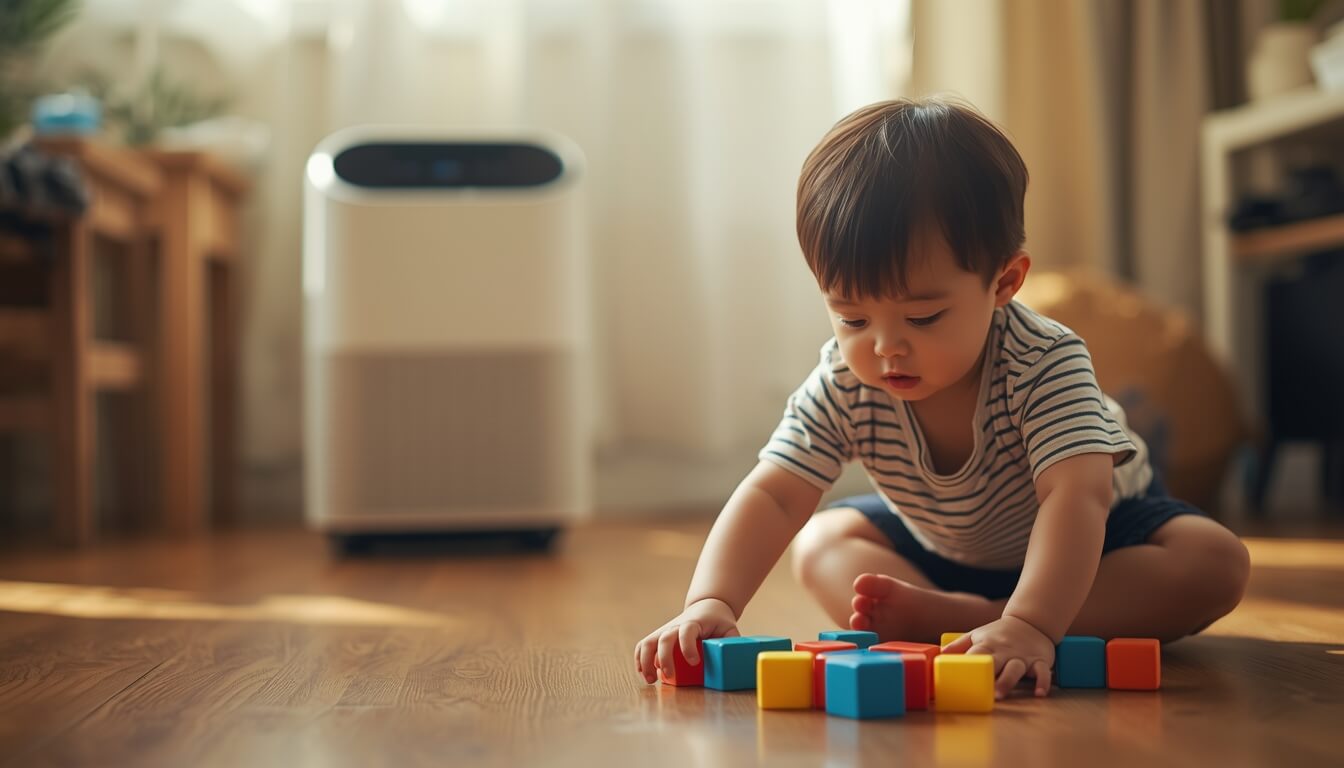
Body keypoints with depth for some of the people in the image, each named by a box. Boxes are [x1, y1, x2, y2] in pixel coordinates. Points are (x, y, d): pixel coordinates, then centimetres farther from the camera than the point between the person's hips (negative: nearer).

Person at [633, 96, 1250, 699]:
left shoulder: (1045, 363, -37)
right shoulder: (843, 386, -26)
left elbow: (1075, 497, -49)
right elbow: (773, 496, -33)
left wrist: (1029, 624, -65)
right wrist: (710, 603, -51)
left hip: (1102, 531, -3)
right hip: (941, 549, 3)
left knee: (1216, 563, -29)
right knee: (822, 545, -7)